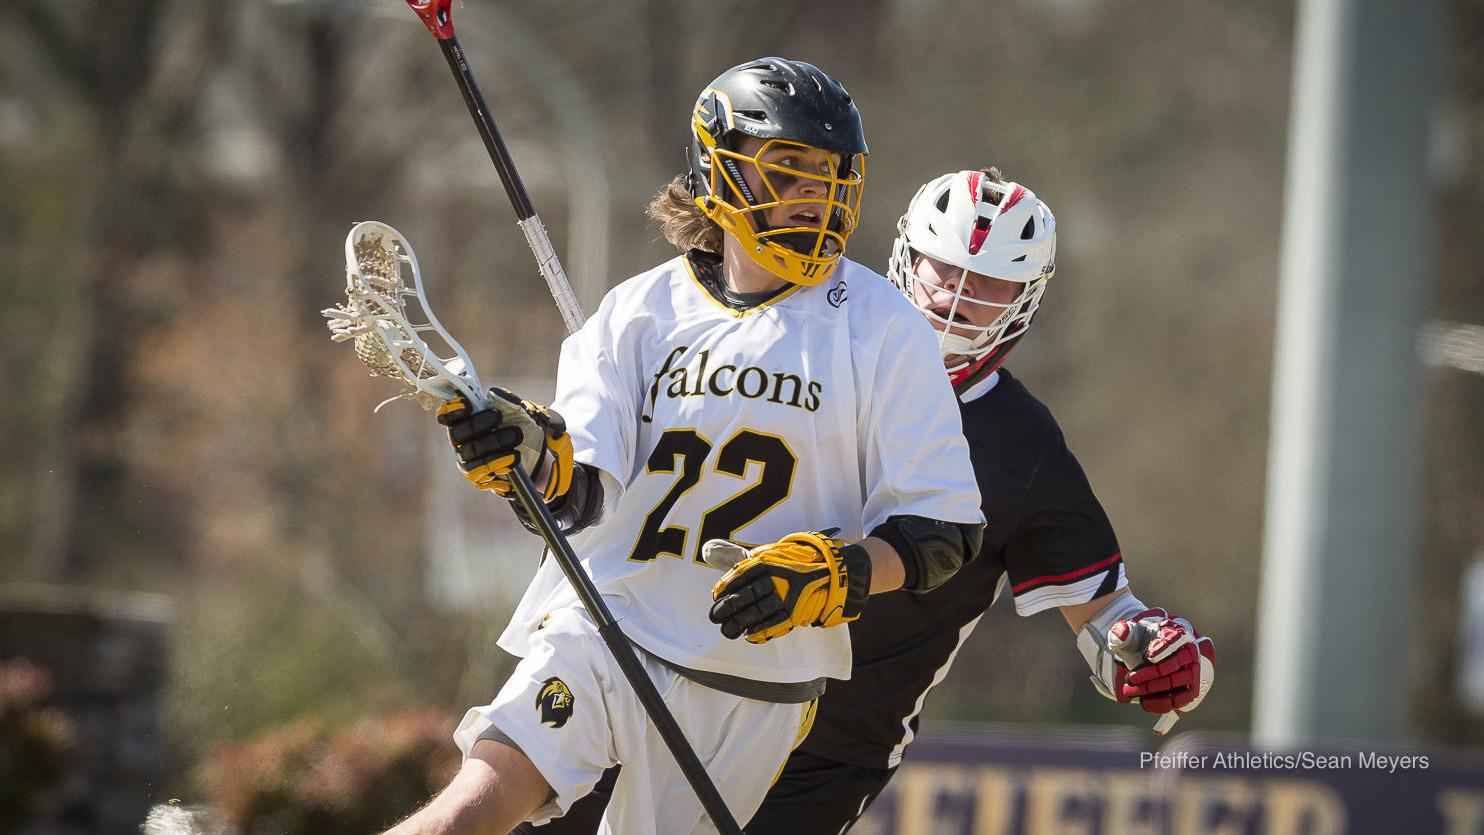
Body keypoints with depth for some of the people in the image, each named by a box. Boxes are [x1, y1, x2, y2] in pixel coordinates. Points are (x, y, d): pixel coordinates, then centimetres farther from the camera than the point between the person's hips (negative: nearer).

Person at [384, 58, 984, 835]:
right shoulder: (641, 311, 4)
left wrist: (831, 575, -19)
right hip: (606, 623, 0)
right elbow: (580, 498, -3)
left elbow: (945, 532, -2)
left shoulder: (881, 329, -1)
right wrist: (531, 455, -26)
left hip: (758, 678, 0)